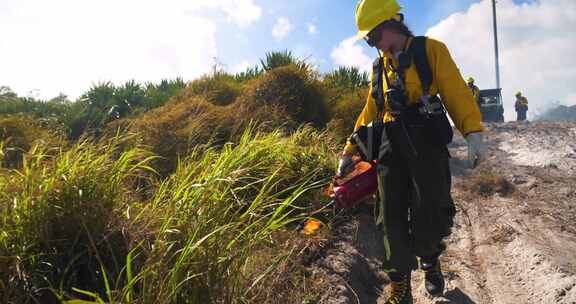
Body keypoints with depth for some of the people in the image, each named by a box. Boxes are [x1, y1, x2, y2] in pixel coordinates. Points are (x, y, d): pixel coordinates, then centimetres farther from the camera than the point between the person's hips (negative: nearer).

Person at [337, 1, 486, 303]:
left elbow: (456, 92, -4)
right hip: (391, 146, 4)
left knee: (430, 215, -5)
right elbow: (369, 113, 23)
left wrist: (473, 132, -19)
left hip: (426, 143, -4)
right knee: (392, 218, -1)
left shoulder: (430, 50, 6)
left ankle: (429, 260, 28)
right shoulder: (379, 67, 20)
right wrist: (350, 151, 21)